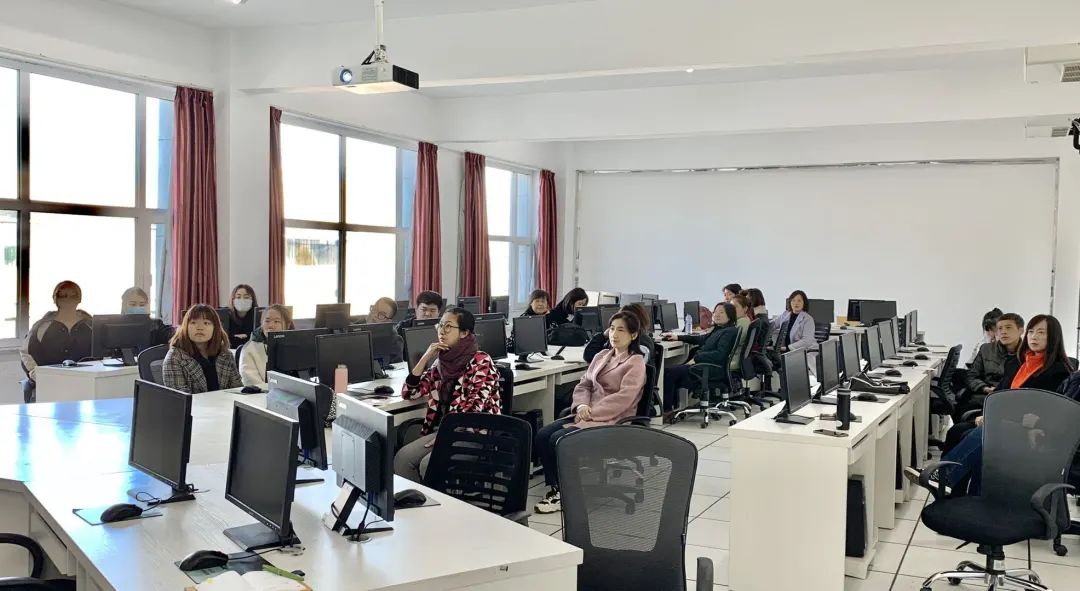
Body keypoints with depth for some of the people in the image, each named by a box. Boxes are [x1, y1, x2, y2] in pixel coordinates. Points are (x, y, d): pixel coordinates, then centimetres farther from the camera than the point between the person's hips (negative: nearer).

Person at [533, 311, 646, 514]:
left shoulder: (636, 363, -2)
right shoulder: (601, 356, 19)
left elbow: (624, 397, -15)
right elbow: (584, 384, 15)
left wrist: (592, 412, -18)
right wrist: (581, 405, -7)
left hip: (611, 419, -7)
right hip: (587, 414, 7)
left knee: (559, 439, -25)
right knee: (542, 435, -16)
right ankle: (555, 487, -7)